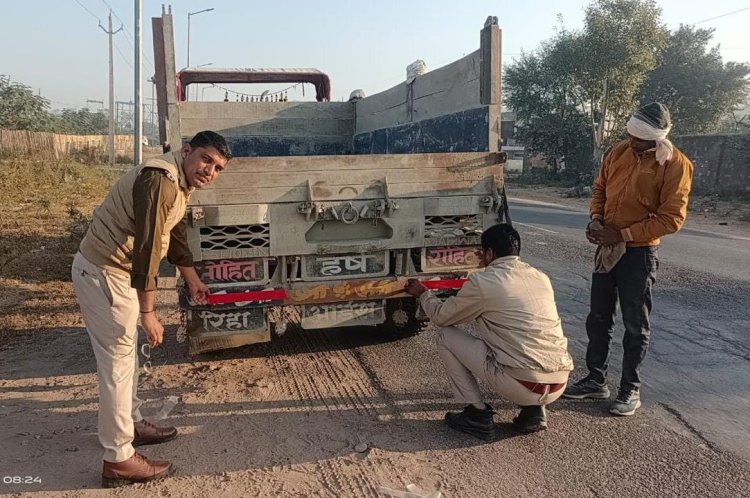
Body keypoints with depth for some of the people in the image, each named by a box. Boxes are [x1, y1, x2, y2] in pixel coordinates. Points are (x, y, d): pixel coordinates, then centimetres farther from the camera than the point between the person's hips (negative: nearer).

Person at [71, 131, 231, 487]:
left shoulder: (182, 183, 8)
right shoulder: (160, 179, -24)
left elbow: (175, 235, 22)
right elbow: (146, 247, -28)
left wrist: (193, 281, 32)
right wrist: (147, 312, -24)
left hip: (117, 270, 10)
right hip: (103, 273, -10)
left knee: (128, 352, 22)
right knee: (117, 362, -3)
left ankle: (132, 424, 40)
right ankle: (118, 460, 8)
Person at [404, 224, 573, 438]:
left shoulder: (482, 281, -5)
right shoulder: (541, 277, 13)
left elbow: (441, 317, 9)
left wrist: (423, 294, 30)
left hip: (521, 385, -6)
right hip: (559, 386, 7)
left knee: (446, 336, 8)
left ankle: (477, 415, 11)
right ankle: (533, 410, 18)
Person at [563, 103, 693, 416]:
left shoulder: (675, 164, -14)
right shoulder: (617, 152, 2)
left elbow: (672, 218, -16)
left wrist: (622, 234, -19)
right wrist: (596, 219, -5)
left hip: (639, 253, -6)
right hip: (607, 248, 6)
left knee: (635, 325, 5)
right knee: (598, 319, 12)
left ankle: (630, 389, 19)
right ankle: (596, 381, 25)